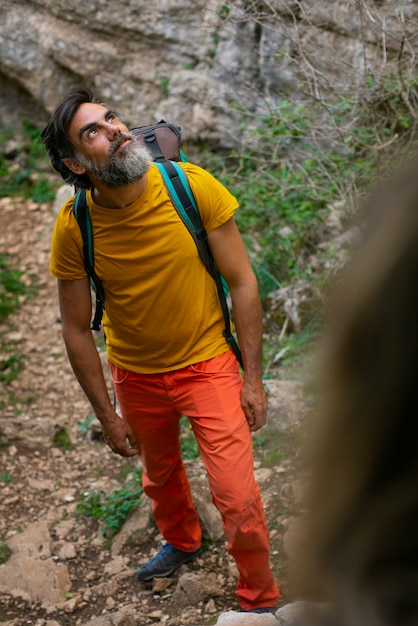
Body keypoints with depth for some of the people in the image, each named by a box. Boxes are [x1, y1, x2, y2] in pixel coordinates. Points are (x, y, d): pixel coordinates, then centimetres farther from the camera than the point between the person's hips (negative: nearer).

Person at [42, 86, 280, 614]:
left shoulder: (192, 186, -22)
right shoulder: (73, 226, -18)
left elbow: (242, 283, -13)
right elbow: (76, 328, -7)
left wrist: (253, 378, -11)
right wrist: (106, 416, -1)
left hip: (207, 363, -2)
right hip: (136, 374, 2)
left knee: (237, 497, -6)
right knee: (160, 473, 26)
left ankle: (259, 599, 23)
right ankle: (181, 541, 59)